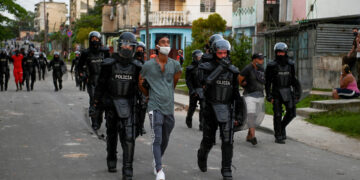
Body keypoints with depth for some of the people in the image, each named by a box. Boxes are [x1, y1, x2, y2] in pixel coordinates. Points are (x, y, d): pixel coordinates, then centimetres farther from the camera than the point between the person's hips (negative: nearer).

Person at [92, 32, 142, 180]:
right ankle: (111, 161, 37)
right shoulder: (109, 64, -3)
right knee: (112, 134, 16)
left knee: (129, 138, -10)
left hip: (129, 105, 0)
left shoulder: (136, 67, 1)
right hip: (111, 103, 0)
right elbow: (100, 85, 1)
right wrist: (95, 105, -1)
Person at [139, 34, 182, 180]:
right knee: (157, 139, -12)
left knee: (165, 139, 15)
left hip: (169, 107, 4)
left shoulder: (175, 65, 4)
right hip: (155, 107, -4)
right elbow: (140, 83, 11)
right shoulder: (148, 65, -4)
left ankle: (157, 162, 38)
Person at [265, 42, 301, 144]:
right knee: (278, 115, -3)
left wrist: (297, 92, 8)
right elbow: (267, 82, -6)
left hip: (288, 92, 4)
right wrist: (268, 95, -12)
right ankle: (278, 137, 7)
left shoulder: (290, 65, 5)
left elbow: (293, 79, 13)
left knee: (291, 113, -2)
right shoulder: (272, 66, -7)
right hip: (276, 93, -3)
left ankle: (282, 126, 25)